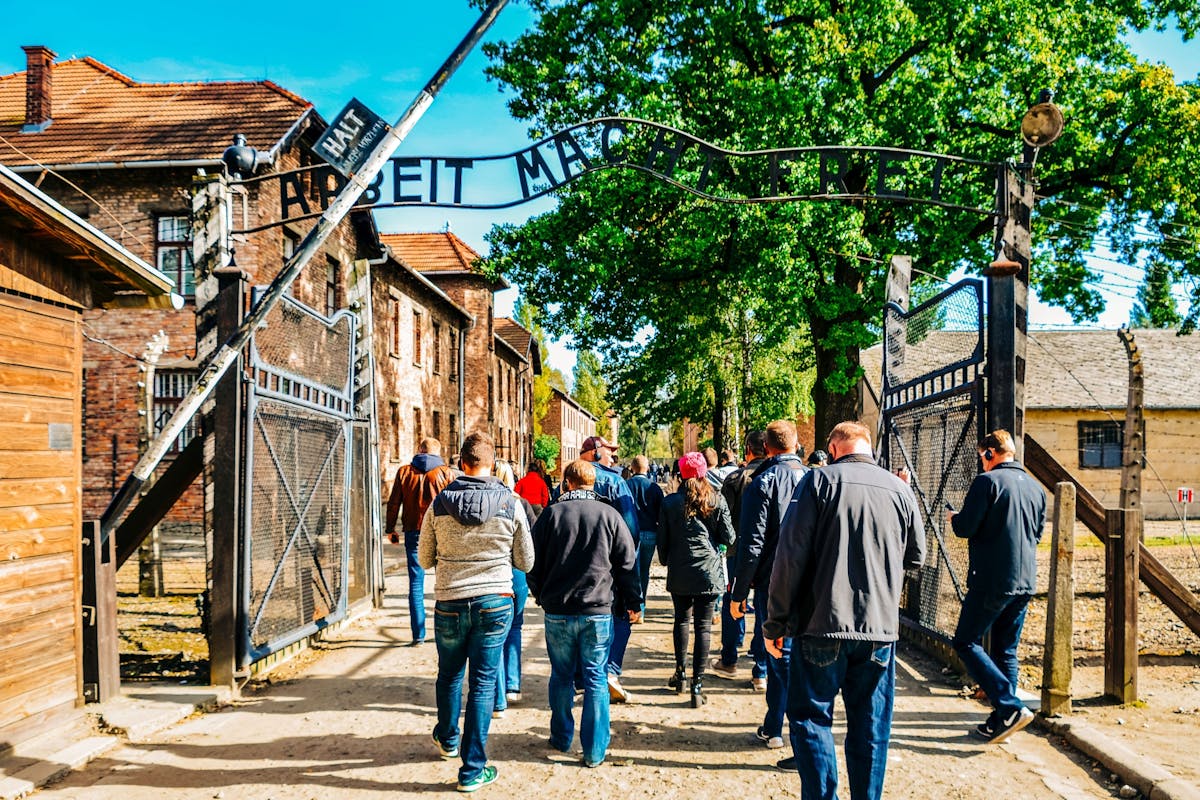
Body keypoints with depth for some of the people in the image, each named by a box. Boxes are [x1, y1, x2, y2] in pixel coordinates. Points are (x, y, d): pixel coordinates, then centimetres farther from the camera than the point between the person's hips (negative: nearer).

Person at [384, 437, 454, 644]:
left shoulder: (404, 472, 4)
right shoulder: (446, 472, 1)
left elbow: (394, 503, 5)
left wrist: (390, 529, 13)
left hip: (413, 532, 1)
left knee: (416, 583, 5)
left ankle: (418, 634, 5)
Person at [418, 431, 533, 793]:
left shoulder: (440, 503, -7)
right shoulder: (510, 503, -9)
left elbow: (425, 560, 4)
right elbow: (525, 561, 0)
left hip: (449, 603, 1)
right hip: (495, 603, -1)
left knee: (449, 675, 22)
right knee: (483, 683, 7)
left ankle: (447, 739, 45)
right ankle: (473, 769, 12)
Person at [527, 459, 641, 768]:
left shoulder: (551, 513, -2)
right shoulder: (610, 515, -2)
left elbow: (533, 564, 3)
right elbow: (628, 564, 1)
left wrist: (541, 595, 19)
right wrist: (632, 603, 11)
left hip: (557, 611, 1)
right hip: (599, 612, 0)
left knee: (561, 676, 15)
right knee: (596, 679, 6)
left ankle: (561, 738, 28)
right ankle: (595, 750, 9)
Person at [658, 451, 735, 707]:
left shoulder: (670, 502, -2)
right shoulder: (717, 500, -3)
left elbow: (662, 540, 3)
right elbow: (729, 538, -1)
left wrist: (666, 561, 21)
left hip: (680, 574, 1)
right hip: (709, 572, -1)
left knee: (681, 621, 20)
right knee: (703, 627, 1)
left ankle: (681, 674, 25)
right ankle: (697, 685, -1)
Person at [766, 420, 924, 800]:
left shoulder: (820, 480, -7)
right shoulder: (899, 488, 4)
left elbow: (791, 554, -11)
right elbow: (916, 557, 14)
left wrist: (775, 622, -5)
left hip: (822, 625, -3)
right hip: (881, 626, 4)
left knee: (811, 717, 8)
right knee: (870, 725, 13)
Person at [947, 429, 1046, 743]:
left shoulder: (987, 481, -11)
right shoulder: (1035, 487, 12)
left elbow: (965, 528, -14)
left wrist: (953, 518, 7)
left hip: (992, 579, -7)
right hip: (1025, 582, 8)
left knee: (966, 642, 1)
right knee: (1006, 650, 13)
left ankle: (1010, 707, -10)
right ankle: (1001, 721, 16)